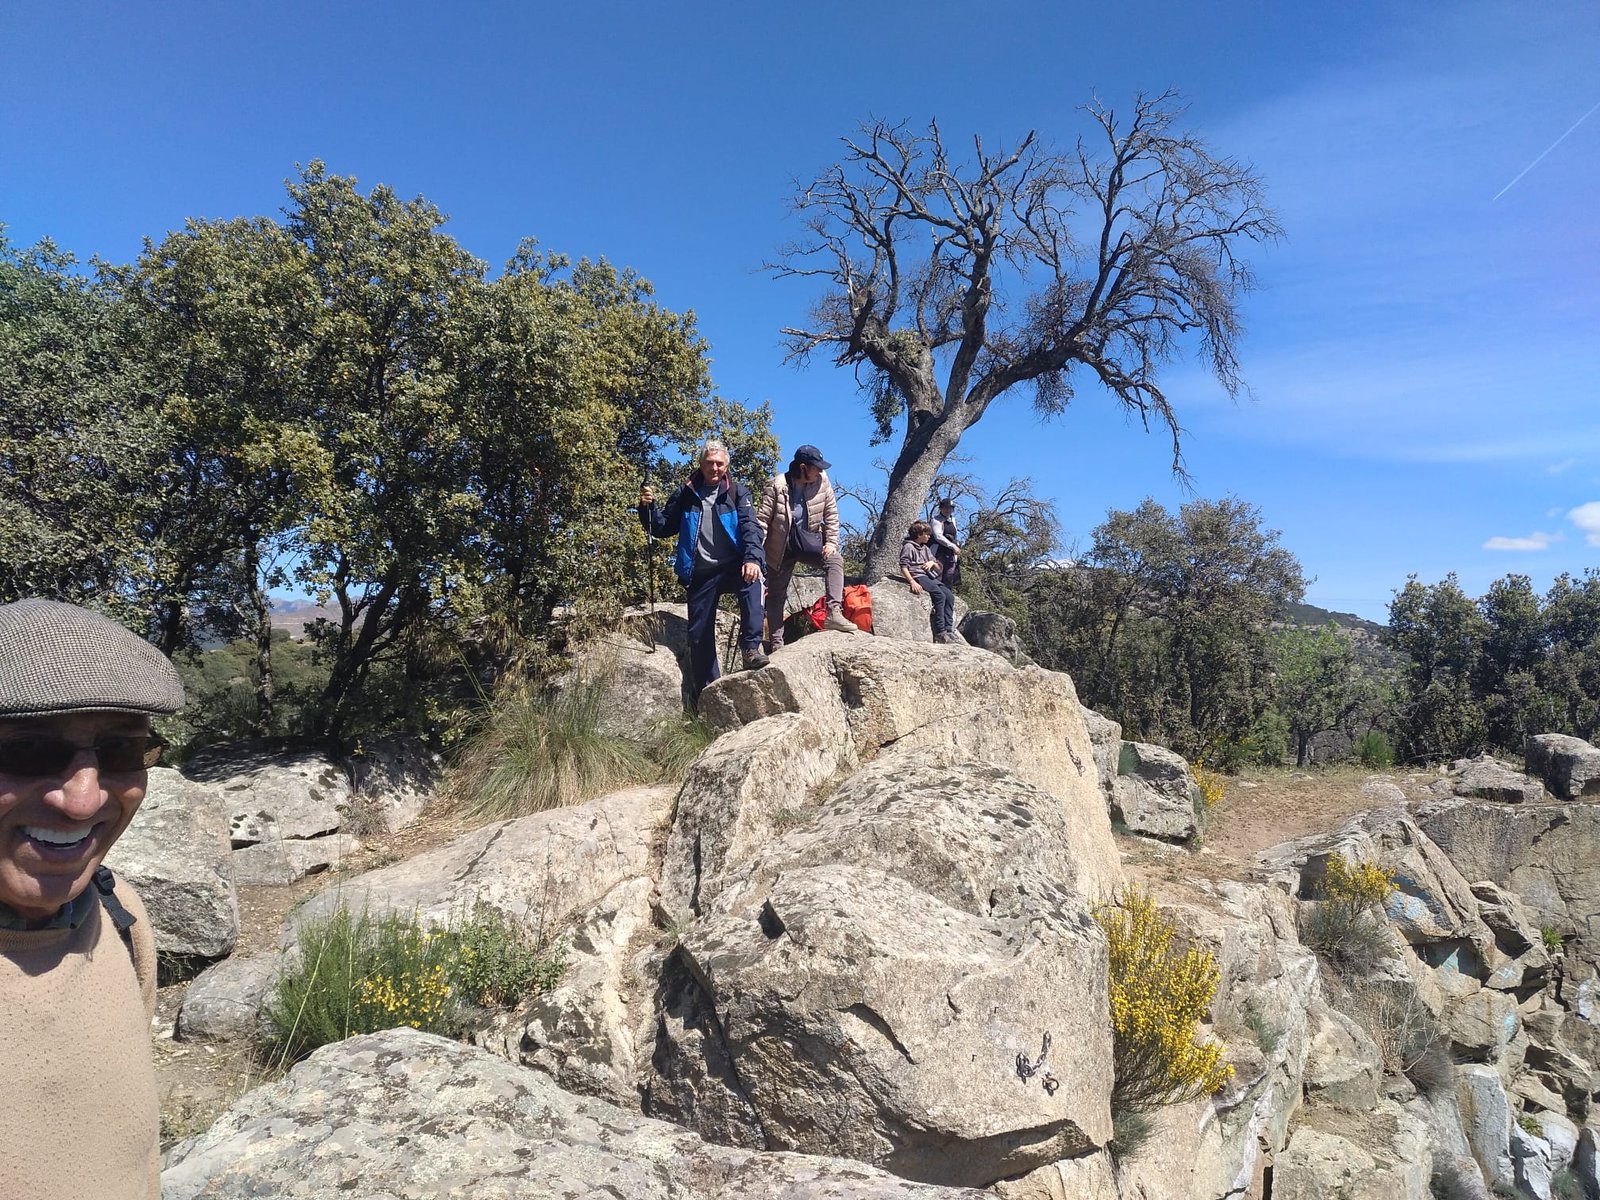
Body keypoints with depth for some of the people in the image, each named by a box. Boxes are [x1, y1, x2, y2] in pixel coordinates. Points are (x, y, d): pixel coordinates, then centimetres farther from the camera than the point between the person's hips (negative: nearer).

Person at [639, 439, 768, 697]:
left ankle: (751, 648, -32)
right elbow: (663, 528, 11)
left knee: (751, 581, -35)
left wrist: (752, 558, -29)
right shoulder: (685, 494, 7)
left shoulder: (736, 493, 2)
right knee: (699, 634, 3)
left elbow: (751, 527, -11)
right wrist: (648, 508, -9)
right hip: (701, 572, 2)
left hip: (732, 565, -2)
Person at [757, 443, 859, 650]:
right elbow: (762, 519, -14)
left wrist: (831, 541, -8)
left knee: (834, 560, -25)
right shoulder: (777, 486, -17)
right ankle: (776, 643, 15)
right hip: (782, 545, -2)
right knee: (776, 594, 5)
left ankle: (833, 613, -30)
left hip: (809, 539, 2)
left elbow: (831, 513, 1)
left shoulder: (822, 481, -8)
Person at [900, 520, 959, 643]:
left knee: (950, 595, -14)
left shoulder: (926, 549, 25)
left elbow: (939, 569, 25)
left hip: (931, 577, 8)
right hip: (918, 576, -8)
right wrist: (912, 582, -23)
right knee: (939, 595, -28)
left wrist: (932, 563, 1)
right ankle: (939, 632, -28)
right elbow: (903, 567, -10)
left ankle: (948, 629, -17)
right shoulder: (908, 547, 1)